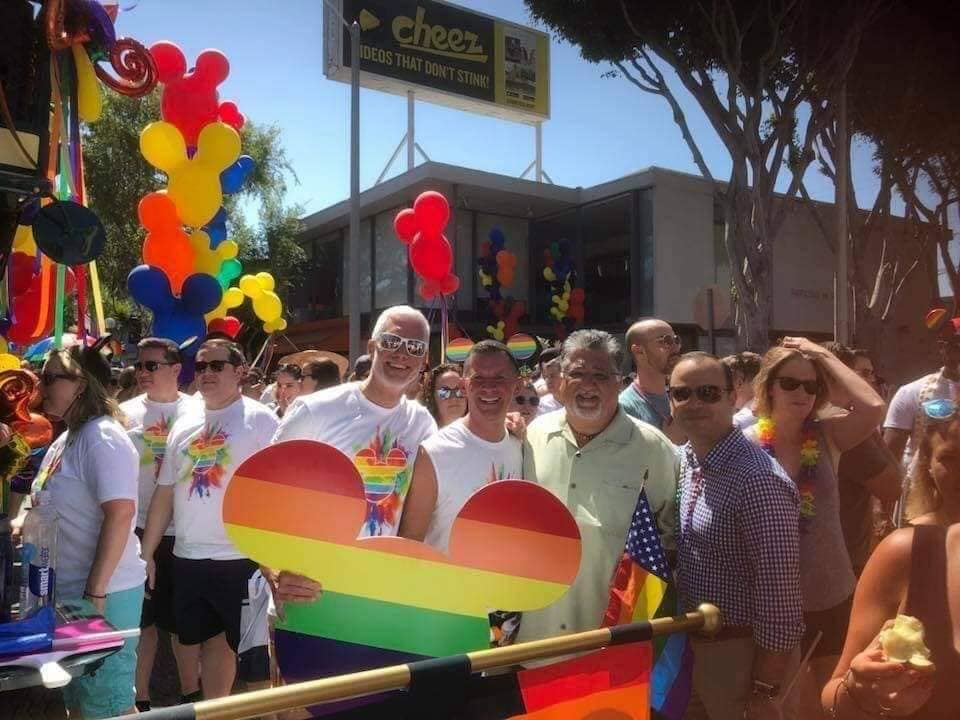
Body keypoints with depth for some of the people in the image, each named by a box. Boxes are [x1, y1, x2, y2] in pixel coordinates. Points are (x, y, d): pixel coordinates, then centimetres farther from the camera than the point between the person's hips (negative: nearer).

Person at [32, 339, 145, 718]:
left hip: (103, 593, -10)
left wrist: (95, 593, -25)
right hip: (68, 590, 10)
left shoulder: (101, 438, -19)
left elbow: (120, 515, -27)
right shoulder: (66, 438, 11)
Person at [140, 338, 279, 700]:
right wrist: (146, 553, 13)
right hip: (188, 559, 6)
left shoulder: (260, 420, -7)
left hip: (243, 560, -6)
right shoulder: (184, 423, 11)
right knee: (204, 647, 20)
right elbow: (165, 493, 14)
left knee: (253, 657, 4)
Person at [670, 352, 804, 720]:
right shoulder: (683, 459, 0)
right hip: (697, 643, 7)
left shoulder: (757, 479, -26)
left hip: (745, 650, -7)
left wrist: (765, 690, -18)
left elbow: (779, 597, -23)